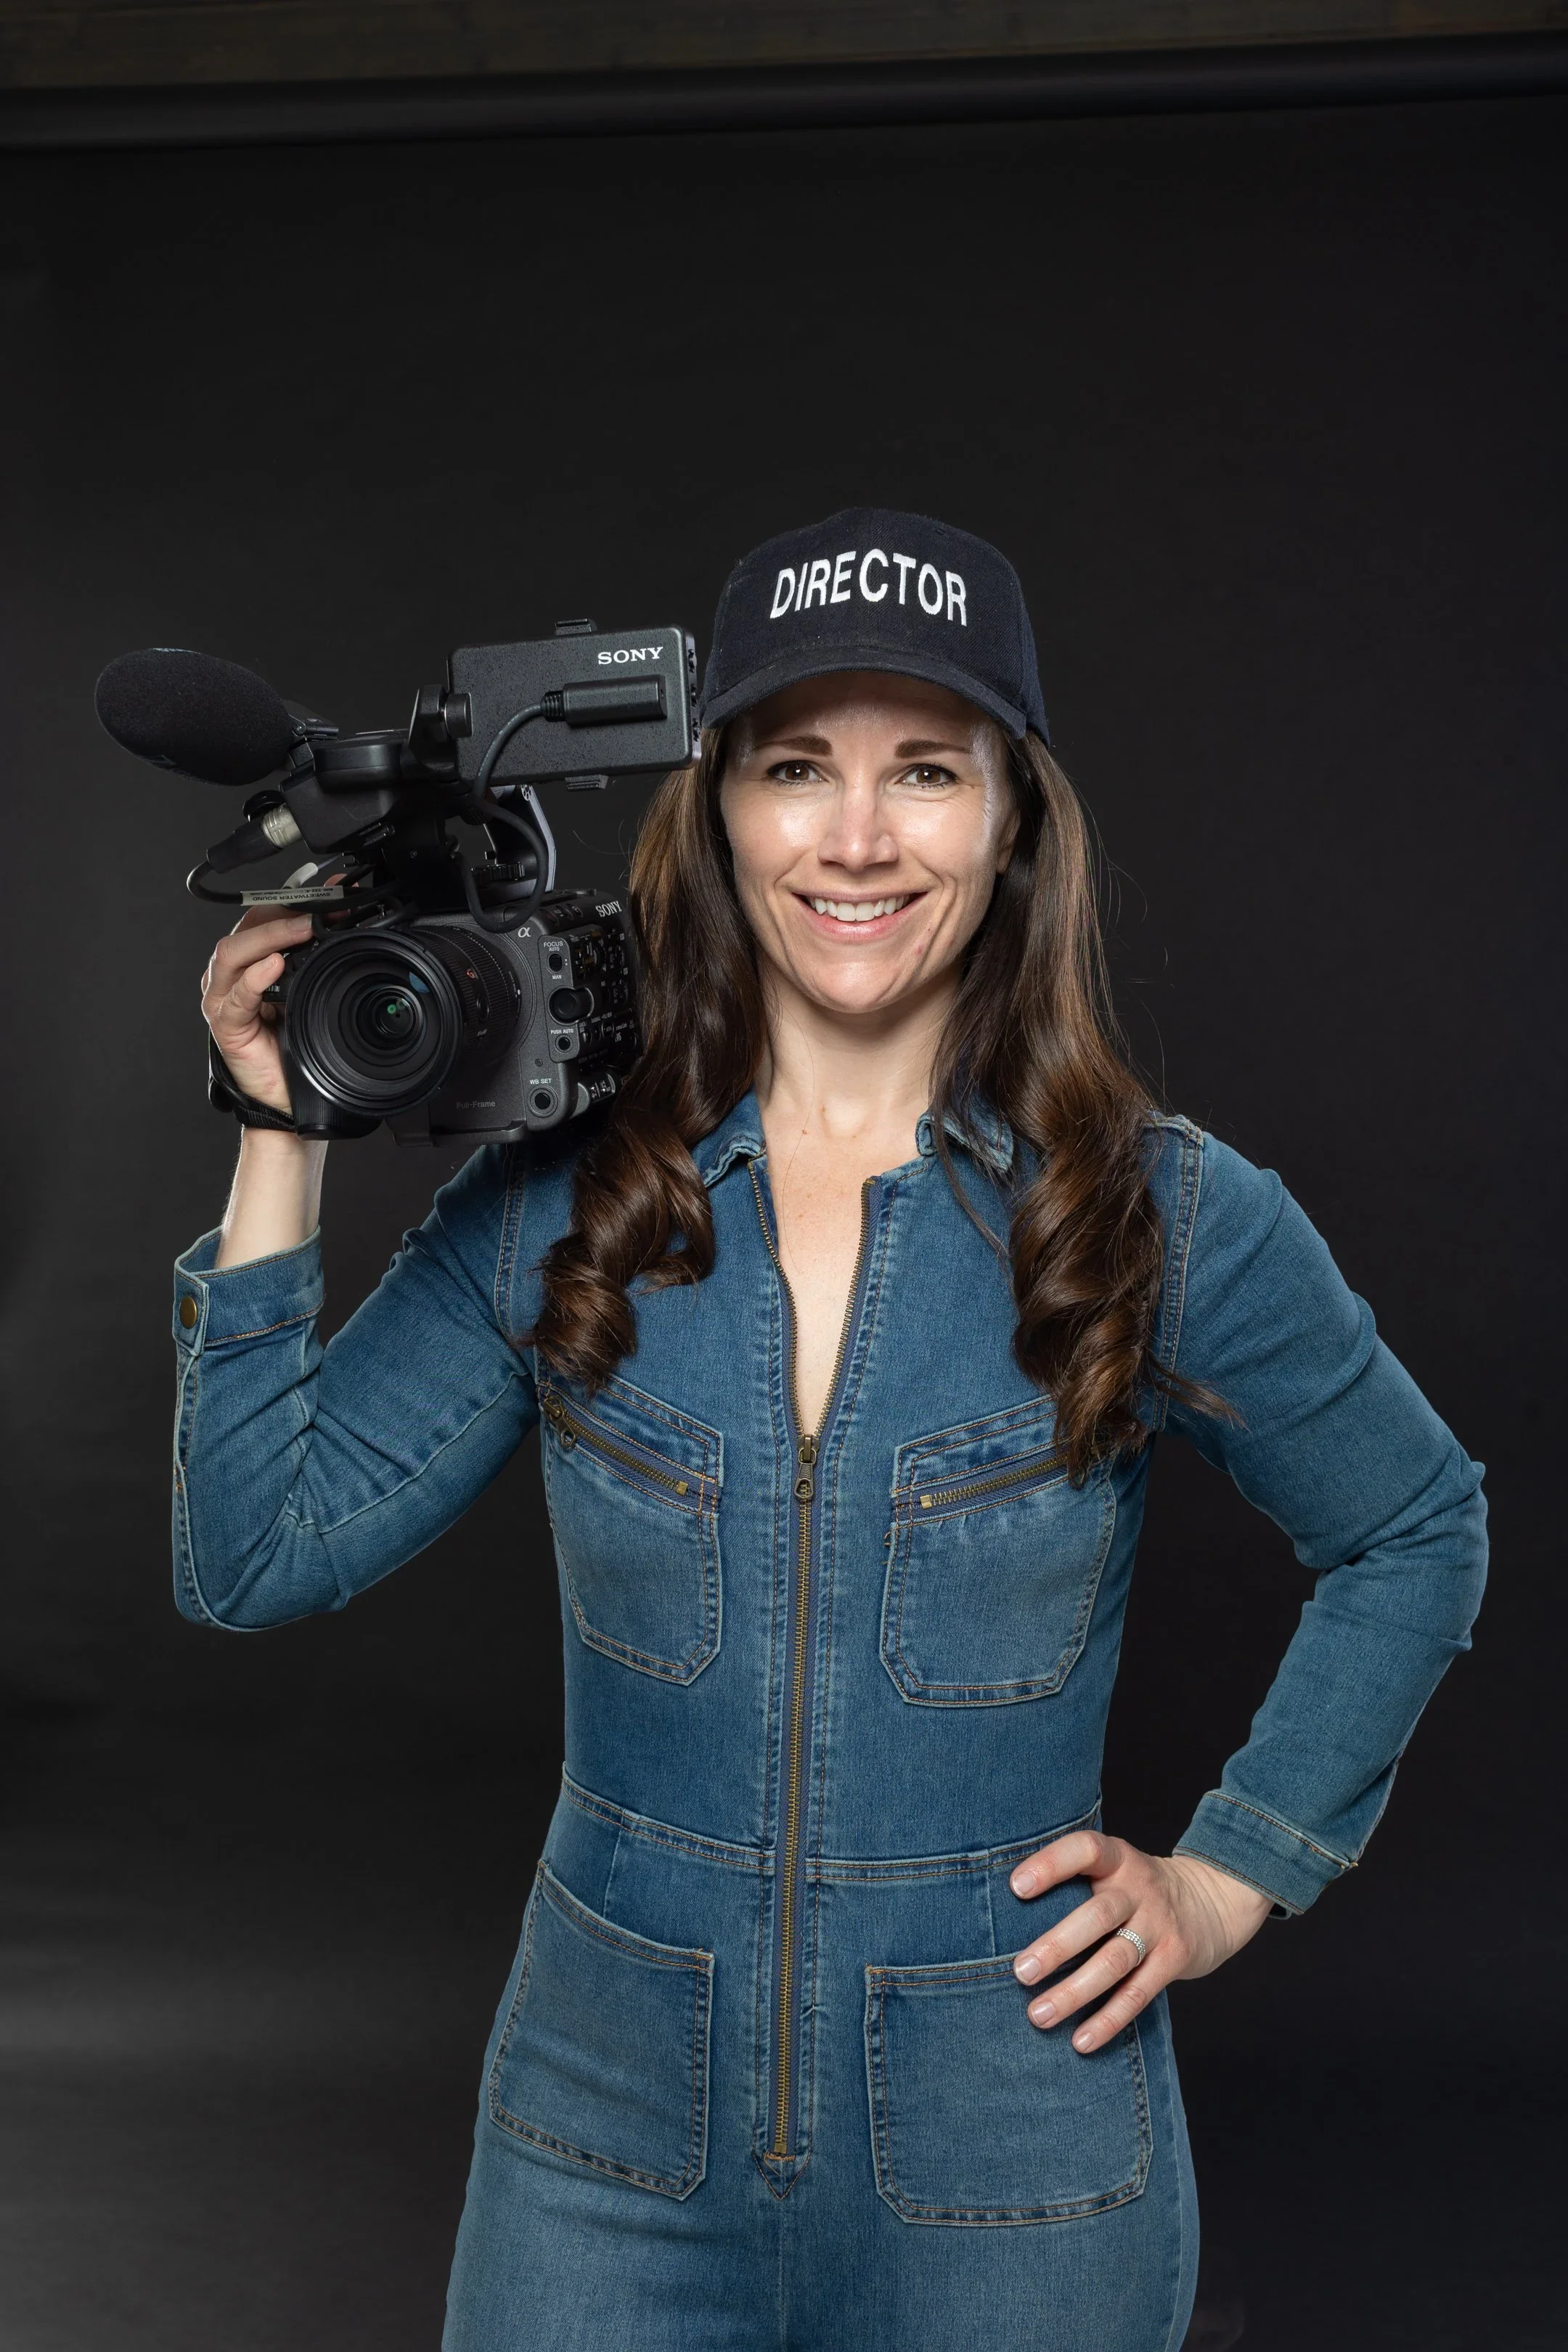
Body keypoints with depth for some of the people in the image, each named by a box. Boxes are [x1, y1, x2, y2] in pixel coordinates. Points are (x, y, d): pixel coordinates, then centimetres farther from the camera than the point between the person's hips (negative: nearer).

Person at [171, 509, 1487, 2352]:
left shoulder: (1166, 1220, -9)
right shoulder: (555, 1201, -5)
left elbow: (1413, 1541, 6)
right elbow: (255, 1557, -8)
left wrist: (1227, 1880, 0)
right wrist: (286, 1133, -10)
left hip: (1010, 2154, -1)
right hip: (608, 2131, 2)